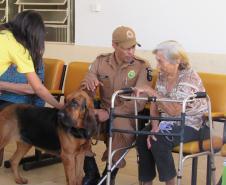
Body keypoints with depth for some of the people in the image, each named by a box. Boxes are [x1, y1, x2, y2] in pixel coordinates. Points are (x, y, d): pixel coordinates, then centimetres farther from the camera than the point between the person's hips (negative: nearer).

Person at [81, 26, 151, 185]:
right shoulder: (101, 61, 4)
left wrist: (109, 113, -25)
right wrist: (88, 82, -21)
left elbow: (138, 102, -15)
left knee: (121, 126, -37)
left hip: (128, 116, -4)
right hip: (103, 112, 4)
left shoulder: (142, 66, -7)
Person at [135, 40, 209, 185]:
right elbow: (154, 105, 2)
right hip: (168, 122, 6)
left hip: (191, 125, -6)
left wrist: (152, 92, -28)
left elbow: (174, 110, -29)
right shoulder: (162, 76, 2)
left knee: (158, 141, -27)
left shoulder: (190, 78, -20)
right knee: (142, 139, -18)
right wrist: (154, 127, -15)